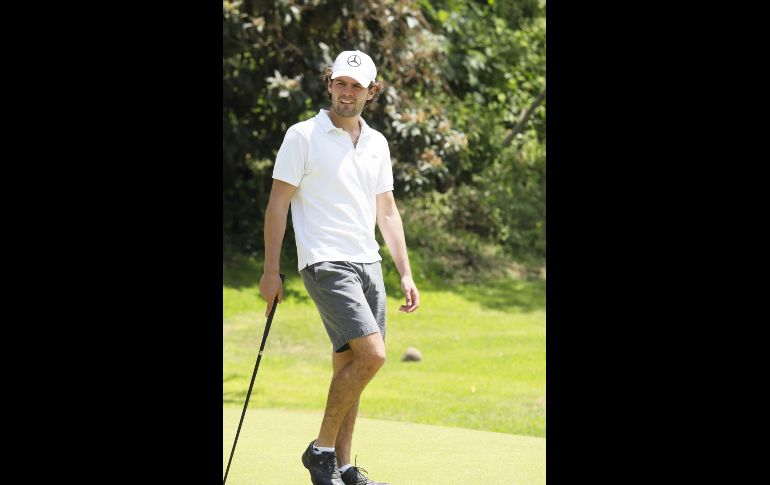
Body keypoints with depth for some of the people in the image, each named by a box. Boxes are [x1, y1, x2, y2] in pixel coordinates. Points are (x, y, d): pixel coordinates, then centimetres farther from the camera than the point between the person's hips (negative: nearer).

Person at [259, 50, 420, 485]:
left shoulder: (377, 144, 14)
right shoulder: (303, 136, -4)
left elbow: (387, 212, 19)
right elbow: (277, 204, -4)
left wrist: (406, 273, 13)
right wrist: (271, 270, -9)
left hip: (368, 264, 6)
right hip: (326, 264, -6)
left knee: (349, 367, 6)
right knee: (372, 354, -19)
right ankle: (322, 449, -7)